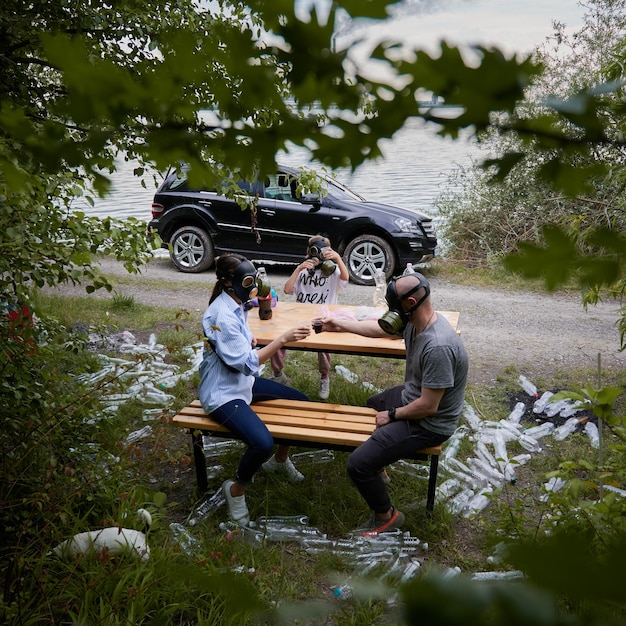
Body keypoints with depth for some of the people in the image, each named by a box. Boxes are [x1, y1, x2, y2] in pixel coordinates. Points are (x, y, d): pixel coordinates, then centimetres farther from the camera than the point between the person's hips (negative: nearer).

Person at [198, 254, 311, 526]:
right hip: (223, 392, -10)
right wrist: (282, 339, -29)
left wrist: (249, 340, -1)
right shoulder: (222, 315, -26)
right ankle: (236, 490, 0)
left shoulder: (237, 305, 4)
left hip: (243, 381, 10)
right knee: (263, 443, -30)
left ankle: (281, 458, 34)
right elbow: (245, 362, -27)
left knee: (301, 402, 14)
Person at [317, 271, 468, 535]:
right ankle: (377, 469, 52)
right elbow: (379, 327, 14)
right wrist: (340, 325, 18)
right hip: (411, 396, 10)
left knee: (358, 464, -16)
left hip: (429, 422, -10)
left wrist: (392, 415, -14)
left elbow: (428, 406, -30)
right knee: (369, 406, 35)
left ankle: (386, 516, 11)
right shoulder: (414, 322, -7)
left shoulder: (438, 347, -36)